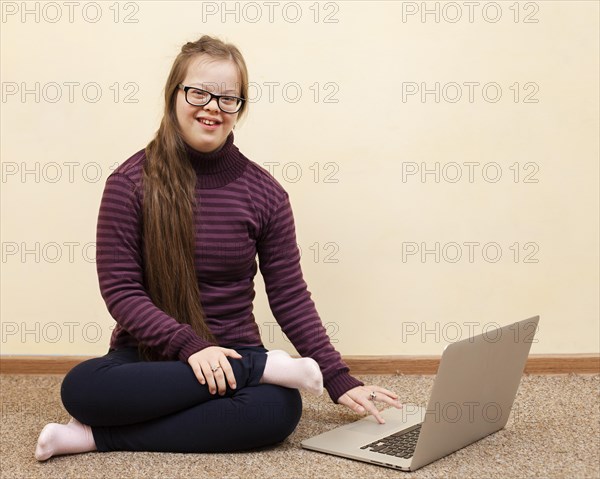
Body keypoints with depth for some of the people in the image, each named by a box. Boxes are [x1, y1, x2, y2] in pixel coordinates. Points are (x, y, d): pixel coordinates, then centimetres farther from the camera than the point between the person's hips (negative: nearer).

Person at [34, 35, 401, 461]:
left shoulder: (264, 193, -1)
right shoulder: (131, 182, -5)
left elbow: (290, 296, 2)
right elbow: (119, 289, -8)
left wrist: (339, 380, -4)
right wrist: (189, 345, -21)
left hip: (233, 353, 1)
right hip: (146, 355, 0)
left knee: (281, 407, -31)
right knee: (80, 386, -33)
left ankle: (100, 436, -18)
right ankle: (264, 367, -22)